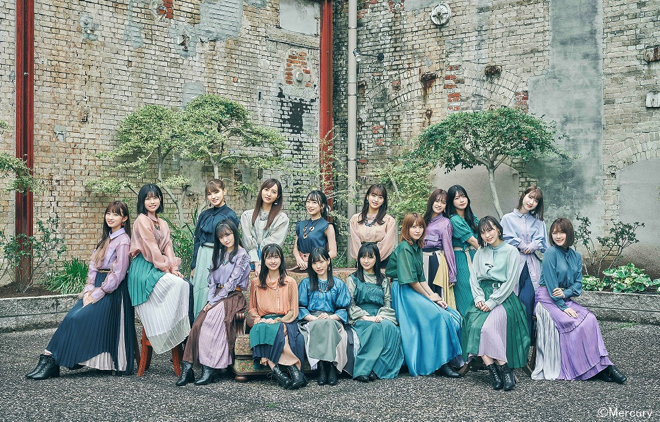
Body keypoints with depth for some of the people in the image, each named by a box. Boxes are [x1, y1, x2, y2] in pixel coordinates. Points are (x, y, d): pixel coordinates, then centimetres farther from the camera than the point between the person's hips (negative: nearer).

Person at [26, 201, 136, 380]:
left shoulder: (123, 240, -8)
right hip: (97, 287, 8)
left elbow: (118, 273, -15)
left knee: (77, 318, -19)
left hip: (112, 291, -8)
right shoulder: (105, 239, 18)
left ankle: (52, 360, -15)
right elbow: (93, 266, 12)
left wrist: (98, 293, -16)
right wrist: (89, 290, -3)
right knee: (72, 317, -10)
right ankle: (50, 359, -9)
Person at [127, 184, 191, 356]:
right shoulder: (142, 220, -3)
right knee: (175, 283, -28)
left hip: (158, 268, 7)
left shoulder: (163, 224, 21)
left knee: (184, 284, -17)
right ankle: (168, 333, -22)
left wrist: (173, 268, -6)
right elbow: (151, 248, -10)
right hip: (144, 268, -7)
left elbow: (167, 247, 10)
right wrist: (166, 268, -12)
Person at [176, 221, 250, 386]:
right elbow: (212, 280, 14)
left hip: (233, 297, -6)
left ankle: (210, 369, -30)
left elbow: (232, 282, -11)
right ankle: (187, 367, -28)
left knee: (210, 321, -31)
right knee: (199, 323, -21)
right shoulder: (219, 254, 18)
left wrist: (215, 301, -14)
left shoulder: (242, 255, -4)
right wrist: (210, 300, -2)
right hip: (217, 297, 6)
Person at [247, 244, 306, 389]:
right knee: (260, 329, -35)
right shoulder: (256, 283, 17)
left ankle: (274, 368, -40)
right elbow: (252, 309, 17)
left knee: (275, 330, -37)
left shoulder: (290, 282, 11)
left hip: (284, 322, -1)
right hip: (263, 322, 1)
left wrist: (278, 321, -12)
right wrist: (259, 320, -6)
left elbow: (293, 311, 6)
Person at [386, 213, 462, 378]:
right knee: (439, 316, -21)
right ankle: (439, 364, -17)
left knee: (453, 315, -3)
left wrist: (433, 295, 1)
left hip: (416, 291, 9)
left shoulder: (417, 248, 15)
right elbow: (410, 280, -17)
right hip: (404, 292, -9)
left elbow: (421, 278, 15)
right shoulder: (404, 248, -13)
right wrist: (429, 296, -9)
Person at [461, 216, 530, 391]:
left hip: (503, 297, -4)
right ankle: (494, 372, -26)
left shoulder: (511, 251, 1)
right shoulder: (480, 252, 17)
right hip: (483, 296, 4)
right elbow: (474, 278, 13)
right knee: (474, 324, -26)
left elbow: (510, 282, -6)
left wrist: (492, 302, -13)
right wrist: (479, 298, -5)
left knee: (487, 327, -31)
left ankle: (505, 371, -22)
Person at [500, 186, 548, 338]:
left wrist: (532, 246, -9)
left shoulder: (538, 222, 19)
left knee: (526, 301, -11)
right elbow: (507, 240, -2)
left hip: (532, 266, 2)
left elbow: (543, 243, 8)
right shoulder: (508, 218, 8)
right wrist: (524, 246, -3)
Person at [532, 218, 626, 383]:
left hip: (566, 299, 6)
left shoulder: (575, 256, 9)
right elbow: (551, 285, -14)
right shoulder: (551, 253, -10)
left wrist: (565, 293, -14)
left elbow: (578, 283, 7)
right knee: (577, 324, -24)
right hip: (547, 300, -6)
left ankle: (601, 365, -18)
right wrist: (563, 307, -18)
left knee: (590, 319, -19)